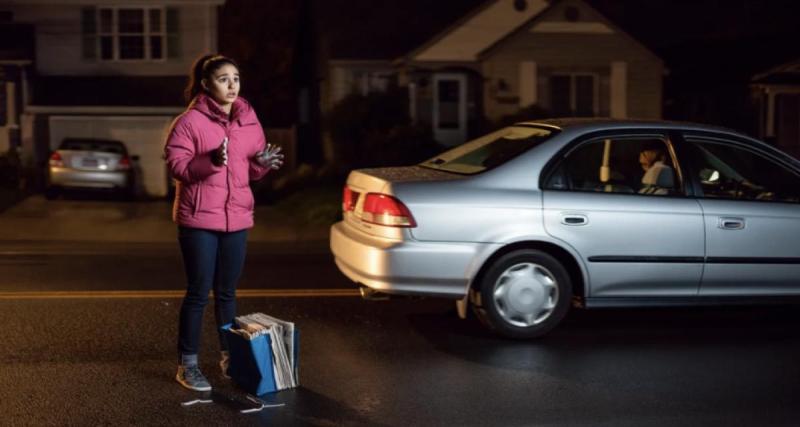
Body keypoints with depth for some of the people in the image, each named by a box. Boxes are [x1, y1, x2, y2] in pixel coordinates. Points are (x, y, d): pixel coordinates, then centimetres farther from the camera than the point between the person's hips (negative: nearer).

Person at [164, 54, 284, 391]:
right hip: (199, 219, -5)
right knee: (199, 293, -1)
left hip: (236, 218, 5)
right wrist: (211, 160, -28)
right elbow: (176, 166, -14)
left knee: (227, 292, 15)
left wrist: (263, 163, -8)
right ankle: (187, 365, 10)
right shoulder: (190, 121, -9)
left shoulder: (248, 120, 7)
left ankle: (229, 357, 28)